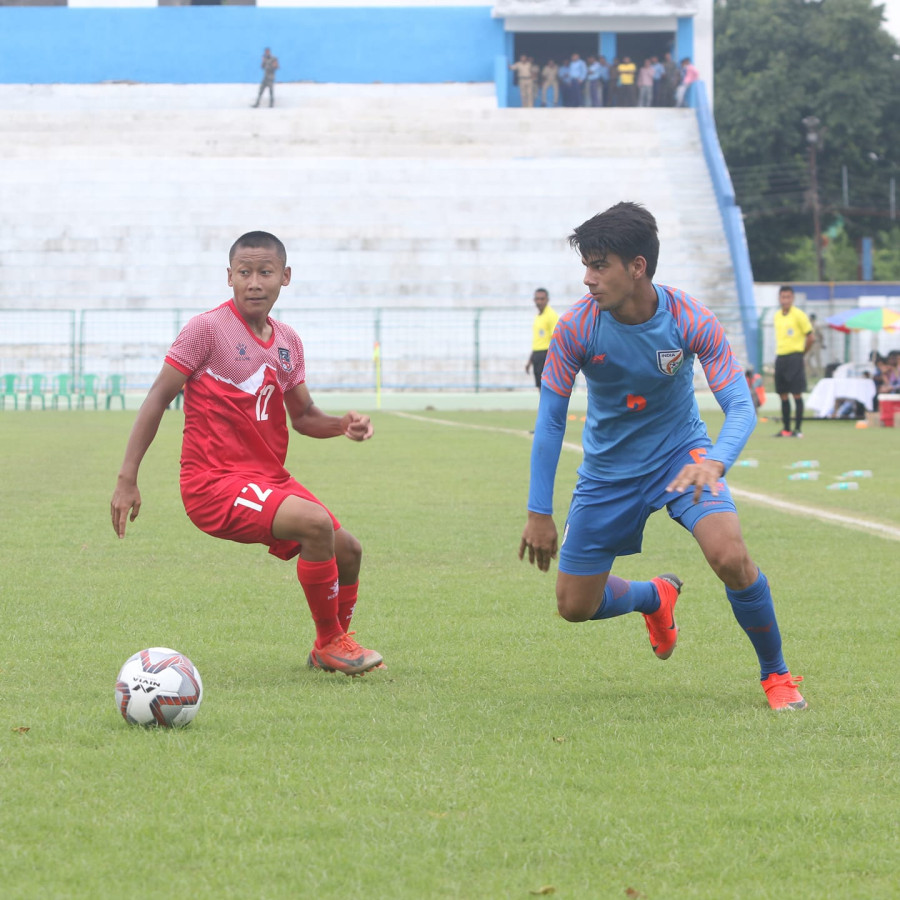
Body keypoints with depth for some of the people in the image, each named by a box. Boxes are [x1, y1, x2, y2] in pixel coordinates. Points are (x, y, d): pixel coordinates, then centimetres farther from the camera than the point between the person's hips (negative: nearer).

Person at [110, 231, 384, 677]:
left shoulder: (287, 341, 9)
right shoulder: (208, 329, -11)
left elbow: (303, 417, 18)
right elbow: (158, 397, -10)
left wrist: (343, 424, -5)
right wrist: (127, 478, -15)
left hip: (270, 479, 8)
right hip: (213, 483, -8)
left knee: (347, 549, 8)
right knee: (316, 522, -27)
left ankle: (331, 648, 31)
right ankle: (330, 642, -10)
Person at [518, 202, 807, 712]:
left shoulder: (692, 321, -22)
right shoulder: (576, 329, -19)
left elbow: (740, 406, -25)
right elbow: (550, 419, -10)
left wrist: (714, 463, -46)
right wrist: (539, 513, -11)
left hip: (682, 454, -2)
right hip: (608, 472, 2)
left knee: (730, 556, -28)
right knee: (575, 607, 4)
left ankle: (777, 675, -4)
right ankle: (656, 598, 38)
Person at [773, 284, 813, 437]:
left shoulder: (798, 315, -6)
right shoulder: (777, 316, 12)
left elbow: (810, 338, -3)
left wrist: (801, 354, 4)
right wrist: (778, 353, 12)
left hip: (794, 357, -6)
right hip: (780, 357, 6)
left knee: (797, 394, -6)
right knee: (783, 395, 6)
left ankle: (798, 429, -4)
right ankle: (786, 429, 11)